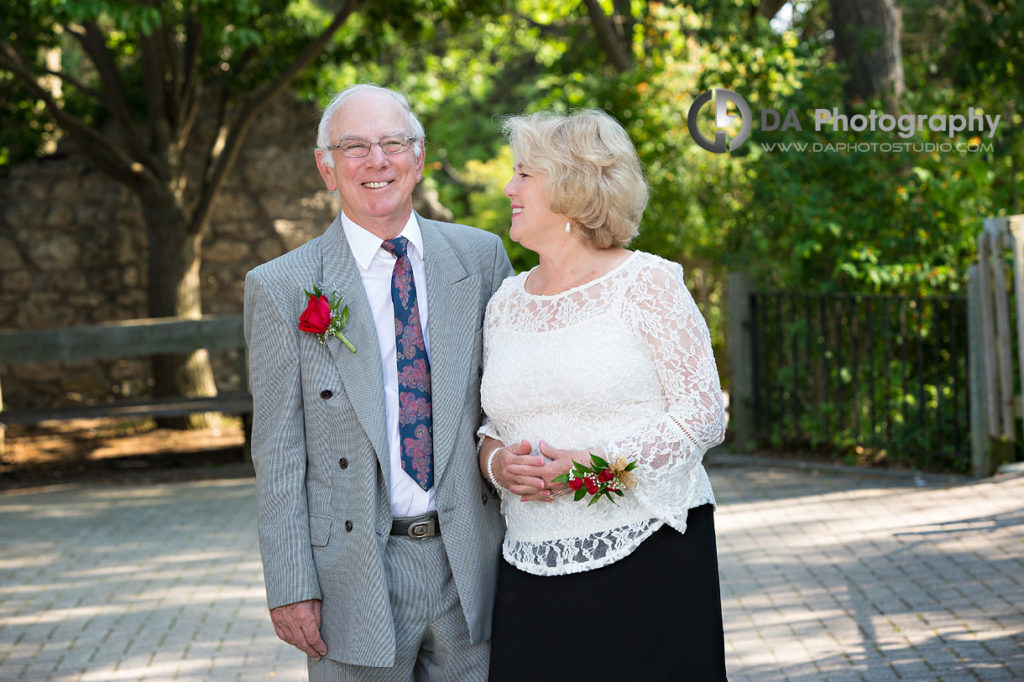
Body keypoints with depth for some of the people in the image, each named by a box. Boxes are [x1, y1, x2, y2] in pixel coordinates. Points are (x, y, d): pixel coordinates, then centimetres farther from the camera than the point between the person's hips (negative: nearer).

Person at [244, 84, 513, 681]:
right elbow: (278, 453, -4)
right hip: (355, 575, -2)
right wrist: (291, 586, -8)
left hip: (471, 563, 3)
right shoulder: (281, 288, -3)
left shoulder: (481, 257, 5)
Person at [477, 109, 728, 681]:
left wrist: (600, 464, -16)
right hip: (534, 566, 4)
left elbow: (705, 414, -7)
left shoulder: (647, 284, -4)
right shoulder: (505, 304, 12)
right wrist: (496, 459, -5)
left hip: (648, 554, -4)